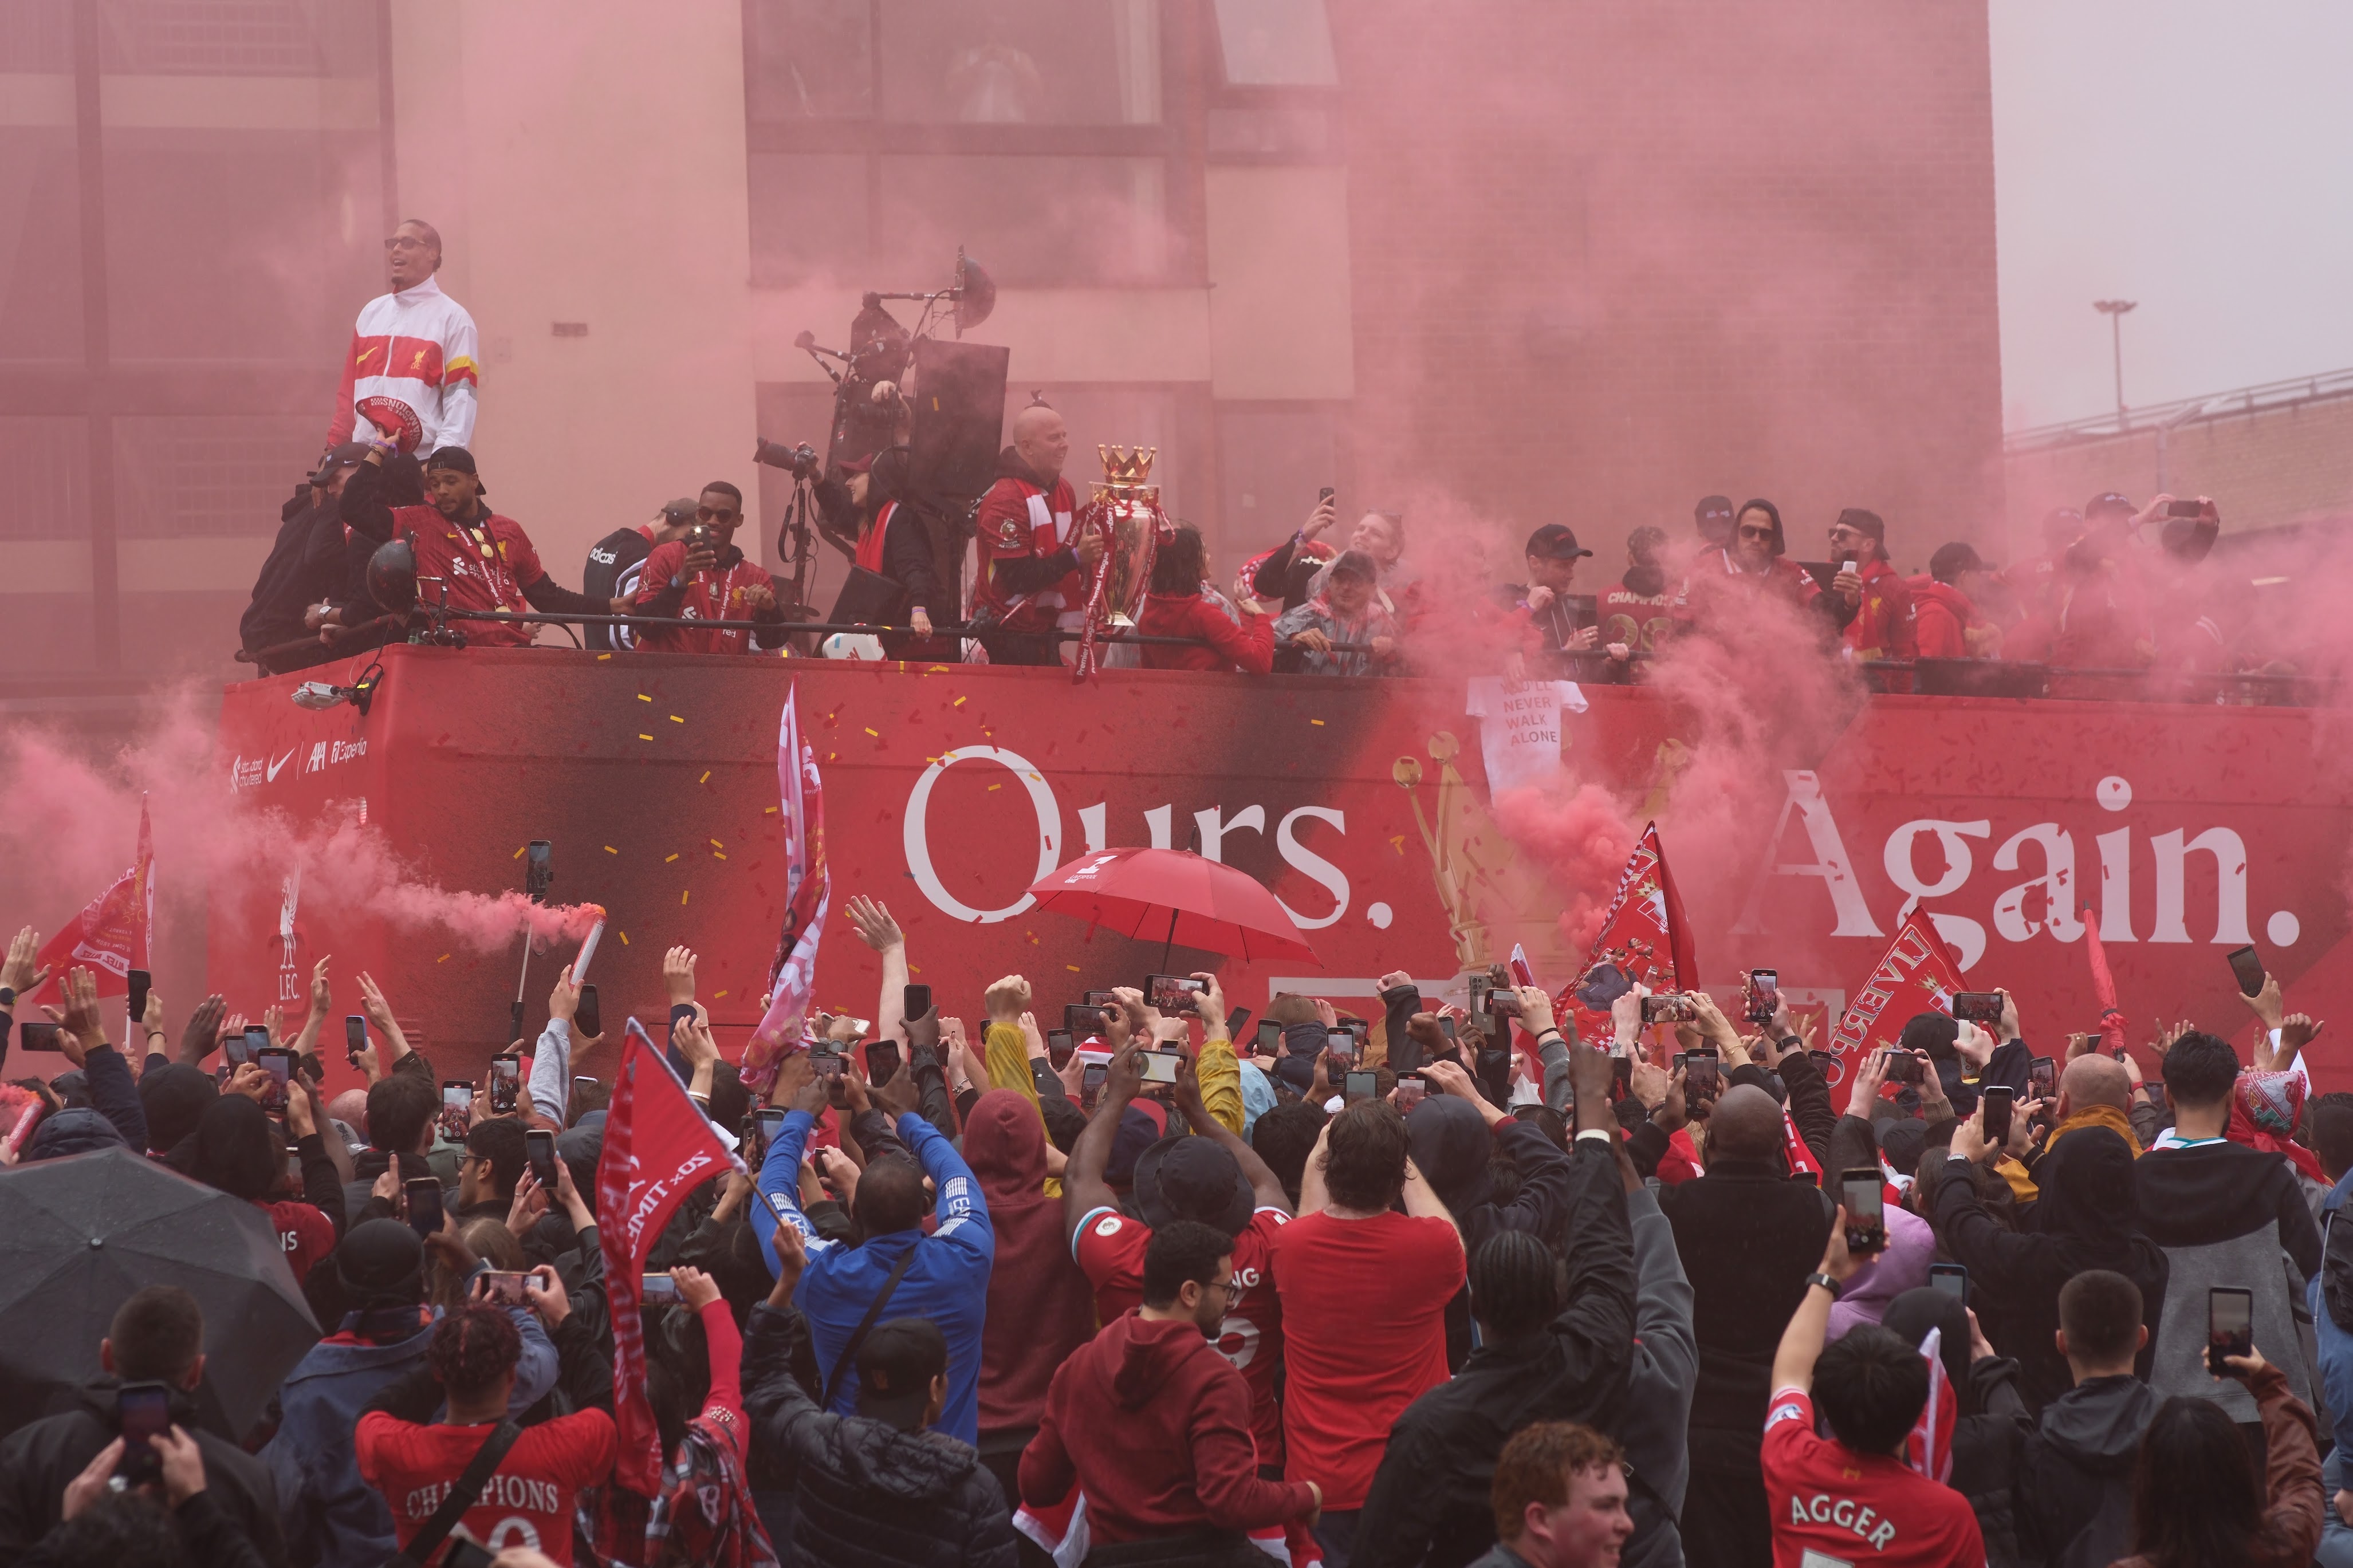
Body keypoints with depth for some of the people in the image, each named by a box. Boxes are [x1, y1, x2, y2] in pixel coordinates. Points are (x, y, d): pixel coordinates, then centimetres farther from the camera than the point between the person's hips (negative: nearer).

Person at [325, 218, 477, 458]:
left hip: (423, 463, -5)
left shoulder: (453, 318, 0)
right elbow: (349, 389, 18)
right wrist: (335, 445, 11)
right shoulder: (372, 312, 17)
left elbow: (460, 396, -7)